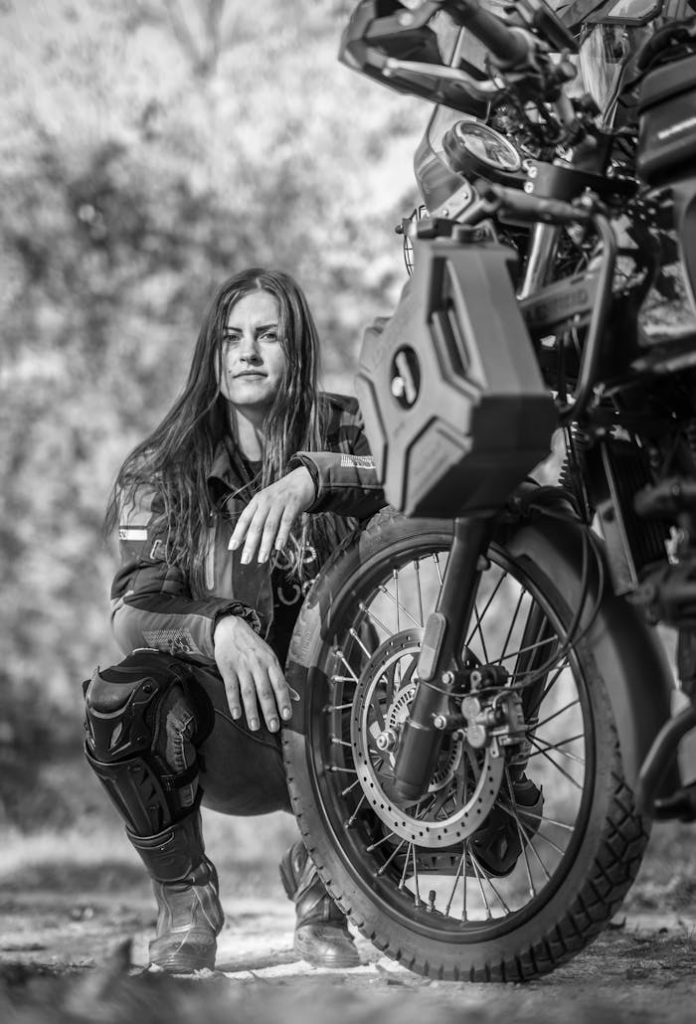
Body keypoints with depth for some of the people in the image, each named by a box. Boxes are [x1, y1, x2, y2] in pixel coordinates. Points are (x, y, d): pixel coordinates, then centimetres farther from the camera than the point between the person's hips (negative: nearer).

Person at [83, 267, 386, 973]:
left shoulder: (342, 432, -1)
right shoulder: (160, 468, -1)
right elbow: (133, 610, -15)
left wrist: (308, 479, -39)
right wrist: (218, 629, -36)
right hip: (217, 730, 0)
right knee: (120, 696, -32)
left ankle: (319, 881, 5)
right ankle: (184, 902, -4)